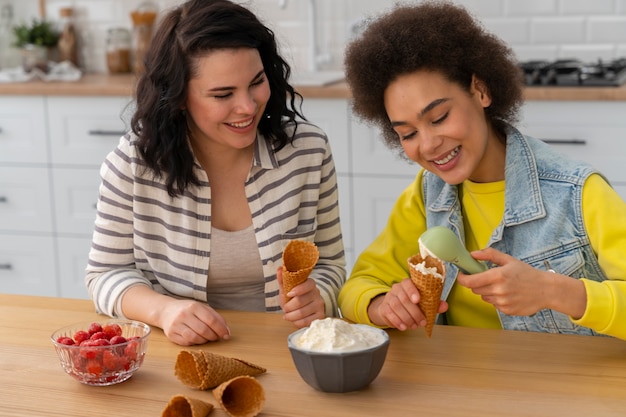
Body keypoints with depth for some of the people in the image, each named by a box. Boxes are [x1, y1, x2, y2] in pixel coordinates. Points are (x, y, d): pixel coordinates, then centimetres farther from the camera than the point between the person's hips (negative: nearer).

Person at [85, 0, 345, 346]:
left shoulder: (308, 150, -6)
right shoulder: (133, 161, -10)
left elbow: (329, 264, 4)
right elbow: (106, 273, -1)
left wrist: (315, 298, -18)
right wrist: (162, 309, -21)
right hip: (177, 356, 0)